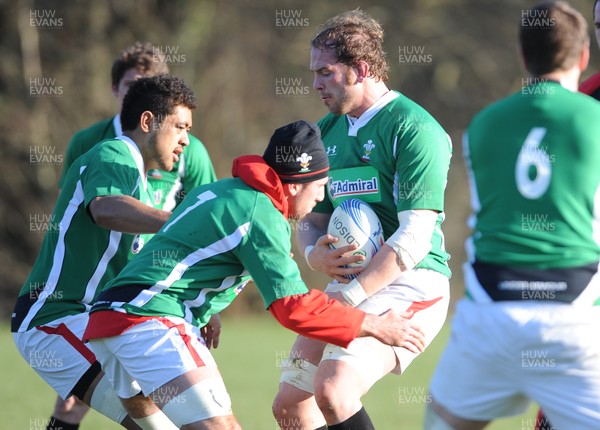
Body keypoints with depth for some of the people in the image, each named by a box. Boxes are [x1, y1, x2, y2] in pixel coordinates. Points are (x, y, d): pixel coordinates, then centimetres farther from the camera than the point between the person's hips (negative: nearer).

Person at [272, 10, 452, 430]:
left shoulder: (413, 128, -13)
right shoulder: (328, 131, 13)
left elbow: (414, 237, -19)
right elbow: (312, 219, 20)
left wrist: (348, 296, -21)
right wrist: (315, 254, -5)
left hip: (409, 286, -9)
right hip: (346, 286, 9)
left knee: (333, 391, -26)